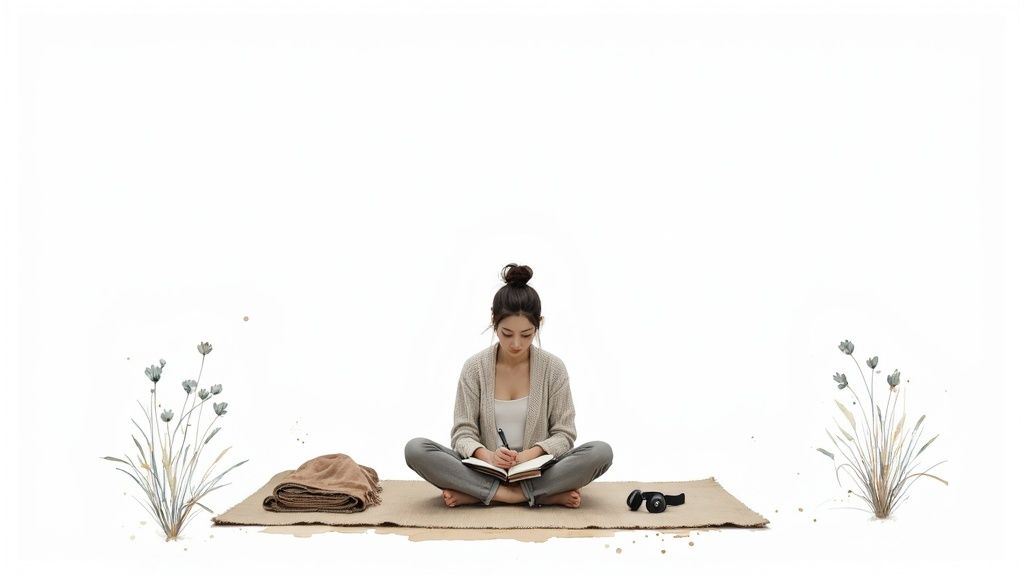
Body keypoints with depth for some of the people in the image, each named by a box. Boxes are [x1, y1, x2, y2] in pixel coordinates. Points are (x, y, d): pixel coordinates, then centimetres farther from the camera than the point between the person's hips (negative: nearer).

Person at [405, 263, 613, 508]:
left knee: (601, 452, -28)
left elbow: (564, 433, -2)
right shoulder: (475, 367, -3)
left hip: (538, 470, 0)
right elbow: (463, 433, -4)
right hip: (485, 471, 0)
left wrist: (529, 455, -23)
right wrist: (487, 456, -26)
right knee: (416, 449, -26)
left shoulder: (553, 368, -3)